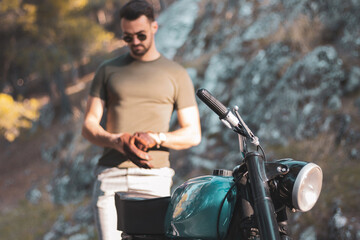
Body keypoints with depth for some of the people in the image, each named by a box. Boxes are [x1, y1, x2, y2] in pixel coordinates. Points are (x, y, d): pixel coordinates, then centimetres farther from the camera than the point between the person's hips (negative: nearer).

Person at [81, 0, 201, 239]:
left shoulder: (176, 74, 13)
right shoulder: (108, 70, 17)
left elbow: (193, 134, 9)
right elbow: (89, 125, 11)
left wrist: (155, 138, -10)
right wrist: (117, 141, -11)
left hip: (154, 177, -1)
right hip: (111, 175, 1)